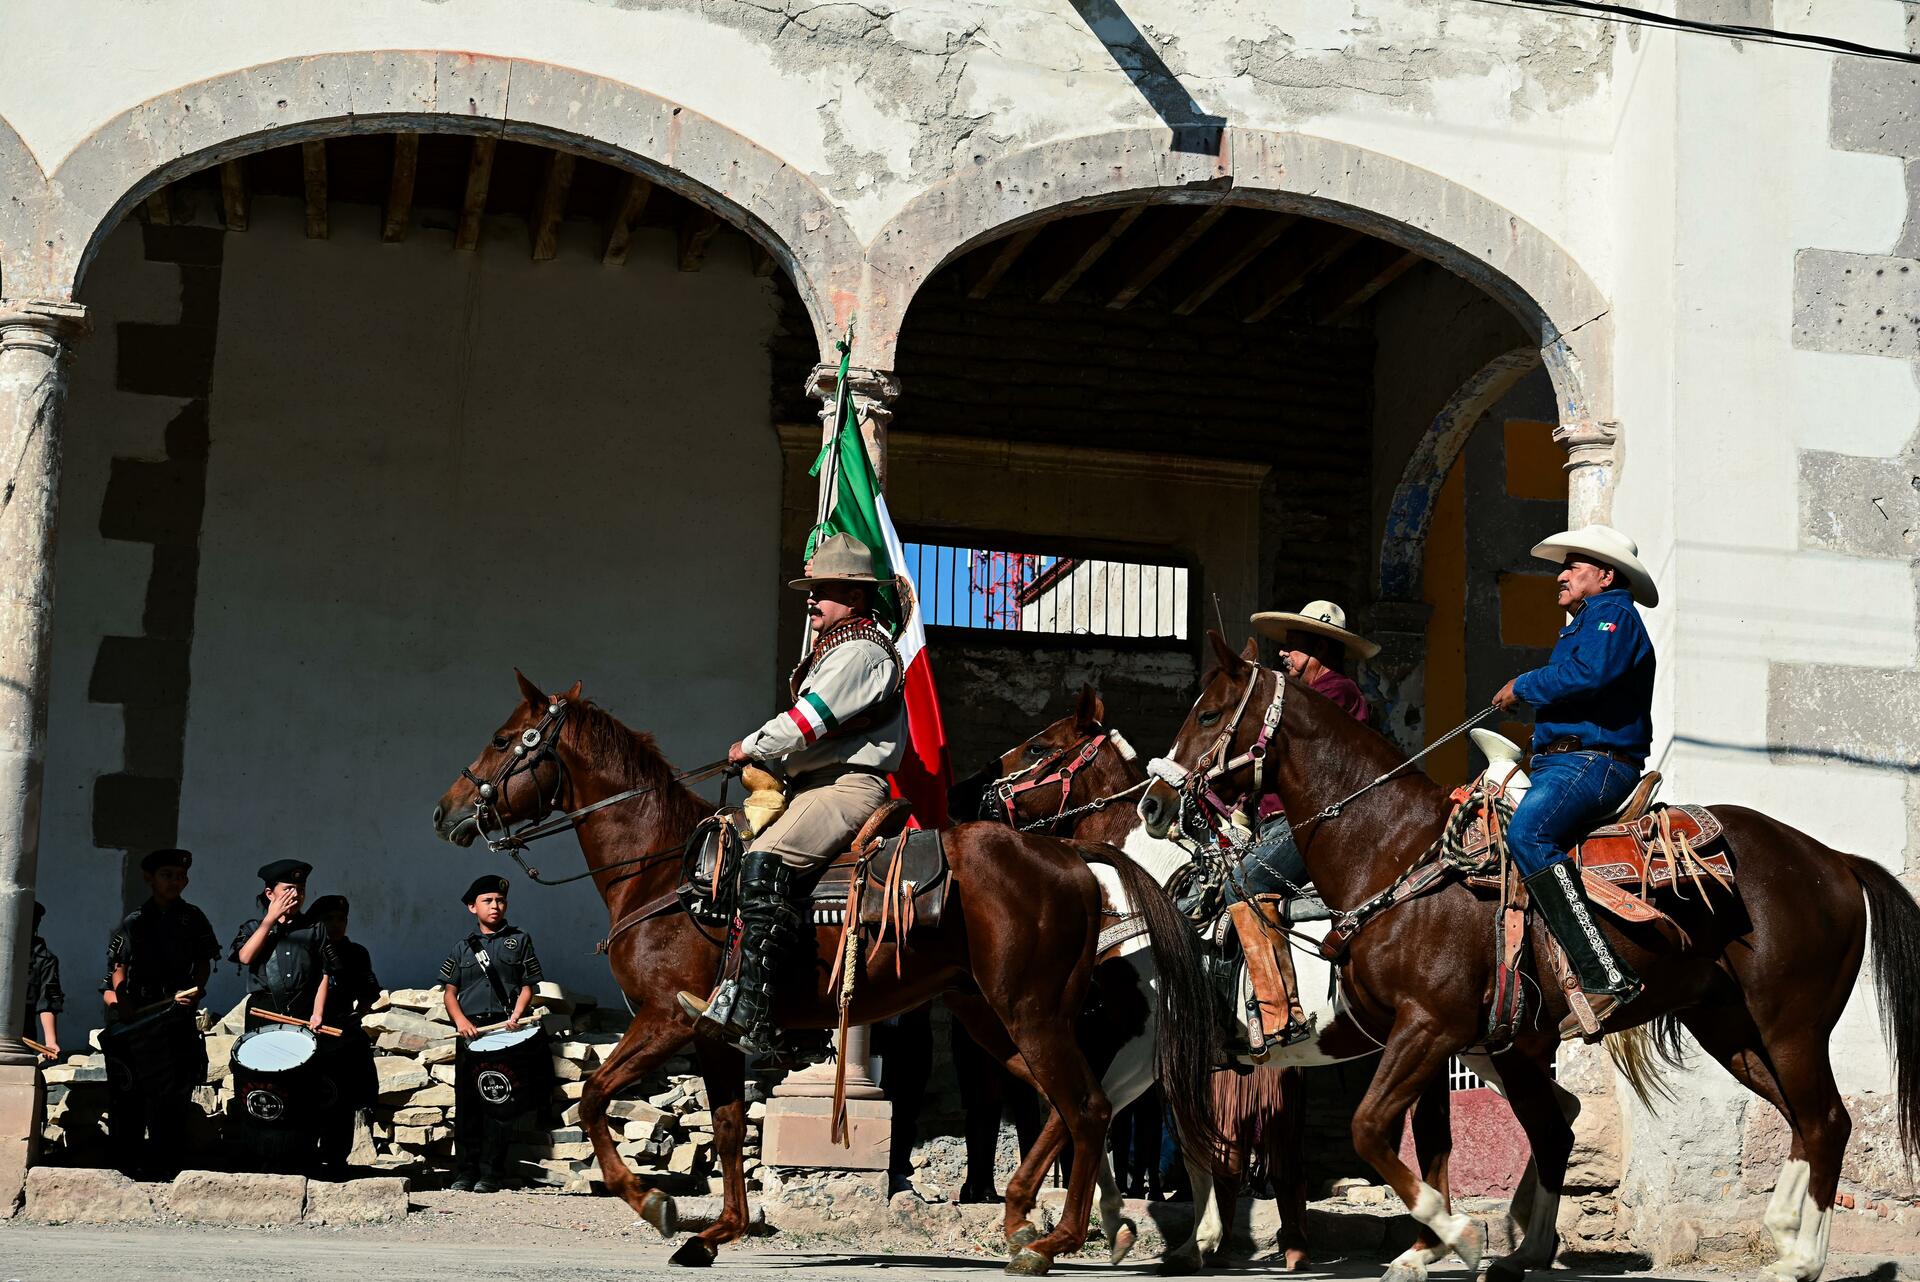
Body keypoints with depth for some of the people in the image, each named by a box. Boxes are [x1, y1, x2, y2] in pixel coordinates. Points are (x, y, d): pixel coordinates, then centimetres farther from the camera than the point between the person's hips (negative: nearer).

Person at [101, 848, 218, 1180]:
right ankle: (128, 1158, 9)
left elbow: (204, 962, 9)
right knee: (130, 1088, 1)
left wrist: (196, 989, -8)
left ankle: (164, 1161, 3)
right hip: (137, 1010, 0)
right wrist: (121, 999, -7)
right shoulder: (134, 921, 6)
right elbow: (119, 965, 6)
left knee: (173, 1089, -2)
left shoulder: (192, 918, 8)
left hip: (178, 1008, 0)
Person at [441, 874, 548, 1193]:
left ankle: (491, 1173, -1)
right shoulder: (463, 946, 14)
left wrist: (516, 1014, -12)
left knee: (500, 1104, -5)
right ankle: (465, 1172, 9)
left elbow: (528, 985, 6)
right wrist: (461, 1020, -6)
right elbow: (450, 991, 11)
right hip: (471, 1031, 2)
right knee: (466, 1103, 3)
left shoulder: (519, 940, 10)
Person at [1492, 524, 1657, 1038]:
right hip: (1560, 761, 11)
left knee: (1527, 831, -34)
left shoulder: (1612, 611, -2)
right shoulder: (1583, 623, 31)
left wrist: (1523, 687, -10)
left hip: (1593, 761, -11)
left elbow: (1590, 672, -22)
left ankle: (1605, 975, -41)